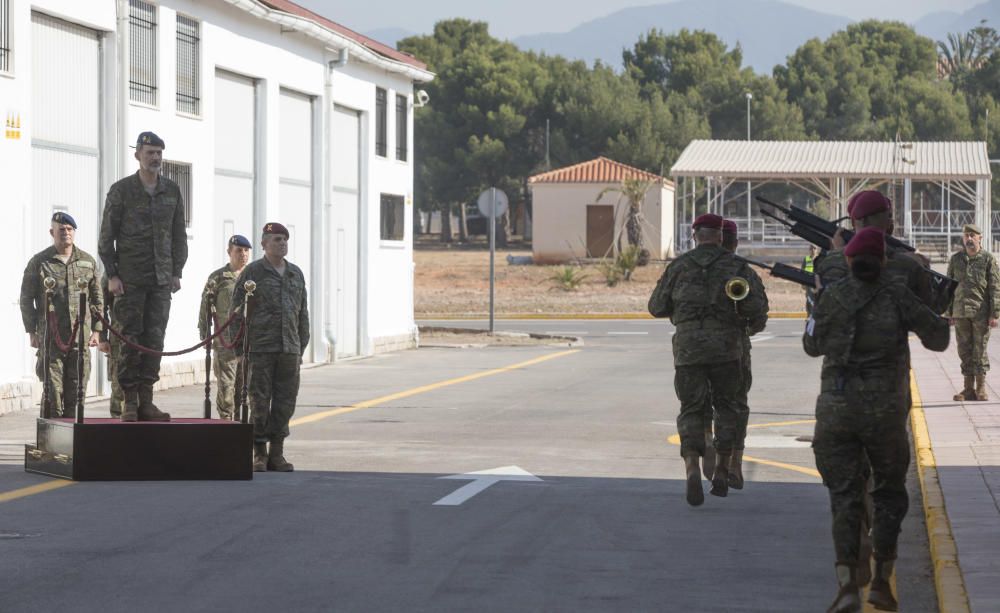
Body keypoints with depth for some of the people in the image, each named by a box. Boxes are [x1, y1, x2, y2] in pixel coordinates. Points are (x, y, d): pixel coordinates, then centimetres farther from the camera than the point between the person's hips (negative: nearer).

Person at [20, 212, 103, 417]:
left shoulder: (88, 262, 11)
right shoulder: (39, 262, 3)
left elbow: (97, 299, 15)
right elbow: (26, 299, 4)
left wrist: (96, 330, 9)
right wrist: (32, 331, -1)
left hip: (80, 337, 3)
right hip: (50, 337, -3)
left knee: (76, 387, 4)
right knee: (53, 387, -6)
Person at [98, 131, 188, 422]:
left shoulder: (172, 191, 11)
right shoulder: (121, 190, -1)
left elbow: (179, 235, 15)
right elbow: (106, 236, 0)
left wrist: (177, 272, 8)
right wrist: (112, 275, -7)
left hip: (161, 278, 3)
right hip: (130, 278, -3)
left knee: (155, 338, 0)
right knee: (130, 339, -4)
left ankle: (146, 400, 4)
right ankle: (130, 402, 0)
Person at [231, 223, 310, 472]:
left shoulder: (296, 274, 14)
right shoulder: (251, 273, -1)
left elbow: (302, 314, 18)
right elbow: (238, 312, -2)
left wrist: (301, 347, 13)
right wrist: (240, 349, -7)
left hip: (289, 349, 4)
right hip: (260, 348, -4)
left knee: (285, 401, 3)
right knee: (259, 402, -3)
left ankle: (277, 454, 10)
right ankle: (259, 455, 5)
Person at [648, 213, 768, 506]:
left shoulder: (678, 266, 5)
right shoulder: (736, 266, 2)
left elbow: (657, 307, 10)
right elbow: (756, 303, -8)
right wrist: (755, 323, 14)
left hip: (688, 347, 0)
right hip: (726, 347, 0)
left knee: (691, 409, 5)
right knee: (726, 407, 17)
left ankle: (692, 469, -17)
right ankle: (721, 473, 17)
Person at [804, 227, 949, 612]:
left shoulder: (832, 297, 0)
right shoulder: (897, 295, -3)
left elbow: (813, 345, 14)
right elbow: (938, 338, 4)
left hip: (835, 406, 1)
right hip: (883, 406, -1)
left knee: (844, 497, 5)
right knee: (889, 493, 18)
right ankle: (882, 581, 13)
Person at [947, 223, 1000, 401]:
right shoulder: (955, 259, 9)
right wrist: (949, 313, 9)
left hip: (981, 313, -3)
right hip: (961, 313, 3)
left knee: (980, 351, 0)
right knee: (965, 351, 5)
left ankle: (981, 388, 8)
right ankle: (969, 388, 11)